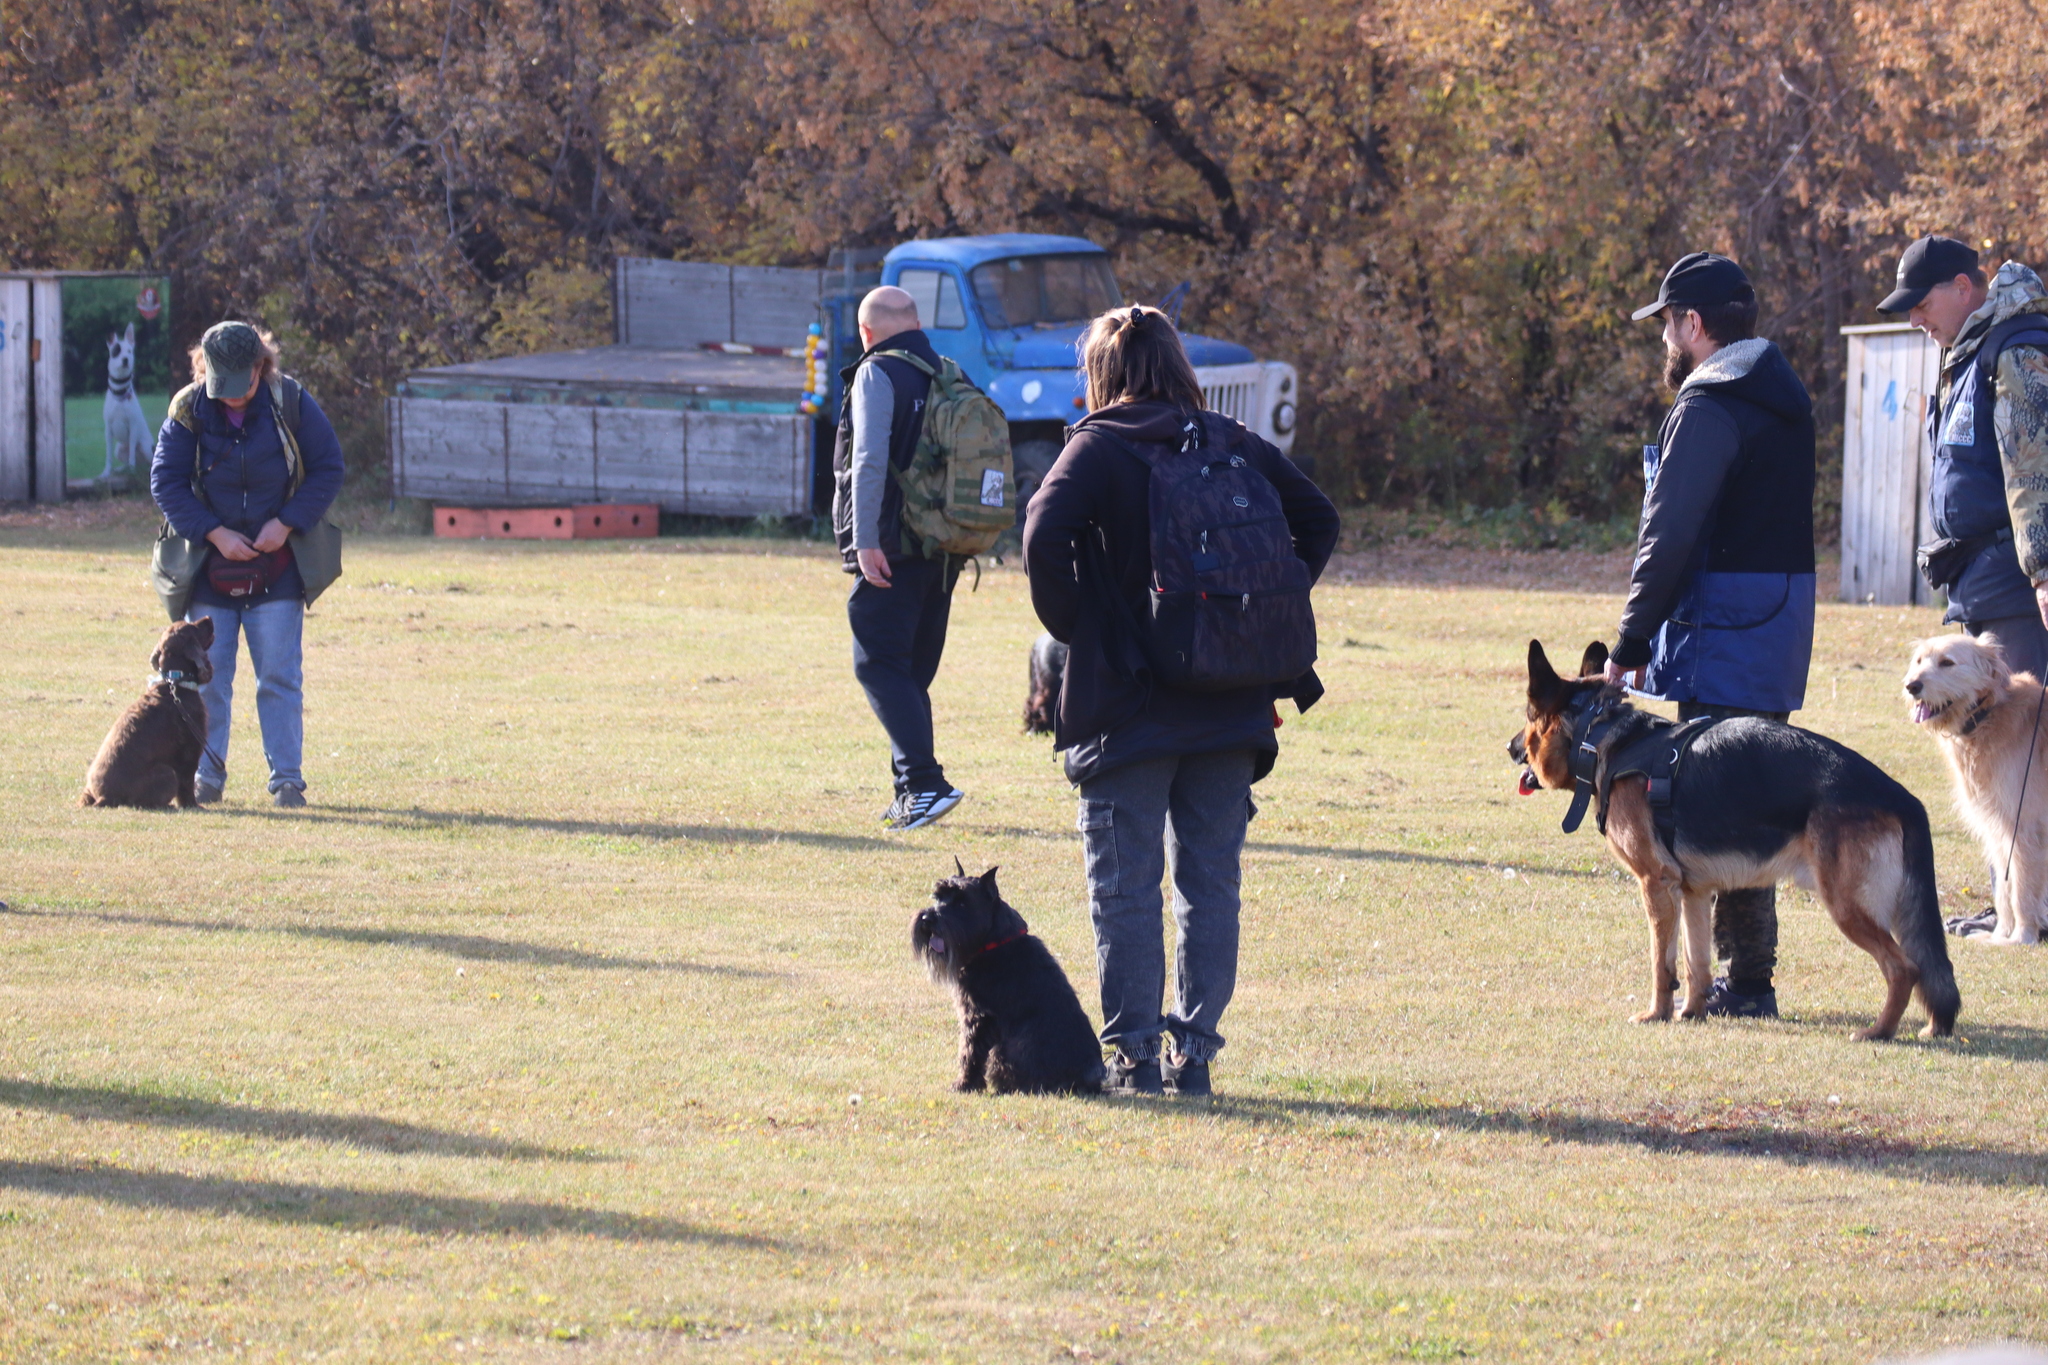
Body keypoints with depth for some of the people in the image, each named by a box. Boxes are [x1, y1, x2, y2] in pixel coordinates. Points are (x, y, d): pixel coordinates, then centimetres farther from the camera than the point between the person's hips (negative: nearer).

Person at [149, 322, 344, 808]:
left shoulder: (290, 402, -7)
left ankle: (287, 779, 1)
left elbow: (327, 470, -1)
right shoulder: (188, 410, -7)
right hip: (210, 562, 1)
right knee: (207, 675, 2)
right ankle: (206, 777, 10)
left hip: (278, 562, -1)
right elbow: (166, 484, -3)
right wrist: (215, 533, -13)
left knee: (279, 677, -3)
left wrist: (287, 524, -11)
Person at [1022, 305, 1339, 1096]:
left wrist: (1075, 630, -8)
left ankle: (1133, 1054, 3)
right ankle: (1195, 1052, 8)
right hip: (1230, 705, 4)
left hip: (1129, 704, -4)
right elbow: (1317, 520, 12)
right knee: (1211, 884, 9)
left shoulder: (1099, 448, -6)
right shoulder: (1235, 445, 7)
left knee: (1125, 885, 3)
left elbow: (1045, 539, -21)